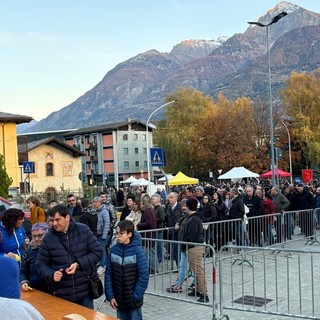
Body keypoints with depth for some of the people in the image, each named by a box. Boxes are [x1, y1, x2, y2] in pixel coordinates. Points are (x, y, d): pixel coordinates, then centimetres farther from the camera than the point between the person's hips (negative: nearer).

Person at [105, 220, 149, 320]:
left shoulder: (137, 251, -14)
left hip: (133, 301, -3)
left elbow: (143, 276, -13)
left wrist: (135, 296, -13)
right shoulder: (114, 250, -3)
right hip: (118, 299, 3)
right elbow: (108, 274, 0)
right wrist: (110, 296, -4)